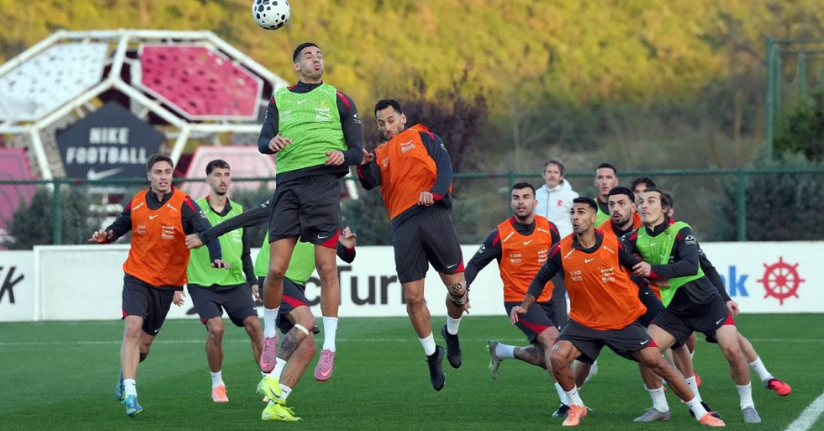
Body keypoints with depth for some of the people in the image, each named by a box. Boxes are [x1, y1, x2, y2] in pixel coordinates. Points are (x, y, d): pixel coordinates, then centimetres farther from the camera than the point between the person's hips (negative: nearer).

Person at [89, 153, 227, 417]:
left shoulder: (183, 205, -12)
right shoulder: (136, 204, -3)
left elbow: (206, 232, -20)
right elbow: (119, 227, 11)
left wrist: (216, 257, -38)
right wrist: (105, 236, -12)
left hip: (167, 283, 0)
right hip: (137, 277, 0)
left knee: (144, 344, 9)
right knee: (133, 328, -21)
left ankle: (125, 376, 41)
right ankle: (129, 393, -21)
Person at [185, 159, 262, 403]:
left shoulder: (238, 211, 11)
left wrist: (253, 281, 15)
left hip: (235, 282, 4)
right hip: (202, 283, -4)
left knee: (254, 325, -11)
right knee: (216, 328, -21)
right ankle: (217, 385, -1)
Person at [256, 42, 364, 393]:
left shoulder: (338, 99, 13)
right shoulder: (280, 99, 17)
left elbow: (357, 150, 10)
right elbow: (263, 141, 5)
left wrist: (344, 156, -14)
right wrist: (271, 142, -19)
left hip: (324, 183, -1)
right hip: (288, 185, 1)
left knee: (326, 267, -6)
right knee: (276, 269, -6)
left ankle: (329, 347, 0)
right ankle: (269, 335, 15)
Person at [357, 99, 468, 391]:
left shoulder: (422, 137, 15)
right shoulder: (380, 155, 22)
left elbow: (444, 165, 0)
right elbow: (370, 182, 1)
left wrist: (435, 192, -18)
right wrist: (364, 166, -20)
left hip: (432, 214, -3)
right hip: (403, 223, 3)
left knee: (457, 288, -5)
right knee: (413, 297, -3)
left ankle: (451, 334, 26)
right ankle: (432, 355, 16)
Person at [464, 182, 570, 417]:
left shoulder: (549, 229, -3)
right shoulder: (500, 235, -12)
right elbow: (475, 264, -4)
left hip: (546, 300, 5)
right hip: (518, 300, -5)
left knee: (543, 358, 8)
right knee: (551, 338, -25)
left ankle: (500, 350, 36)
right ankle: (567, 402, -24)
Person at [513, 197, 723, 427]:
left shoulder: (613, 244, -12)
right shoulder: (561, 250, -11)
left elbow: (635, 266, 6)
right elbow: (541, 279, 4)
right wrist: (524, 306, -3)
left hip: (624, 321, -1)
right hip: (584, 322, 1)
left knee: (657, 362, -5)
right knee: (557, 357, -22)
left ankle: (700, 412, 5)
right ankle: (576, 406, 5)